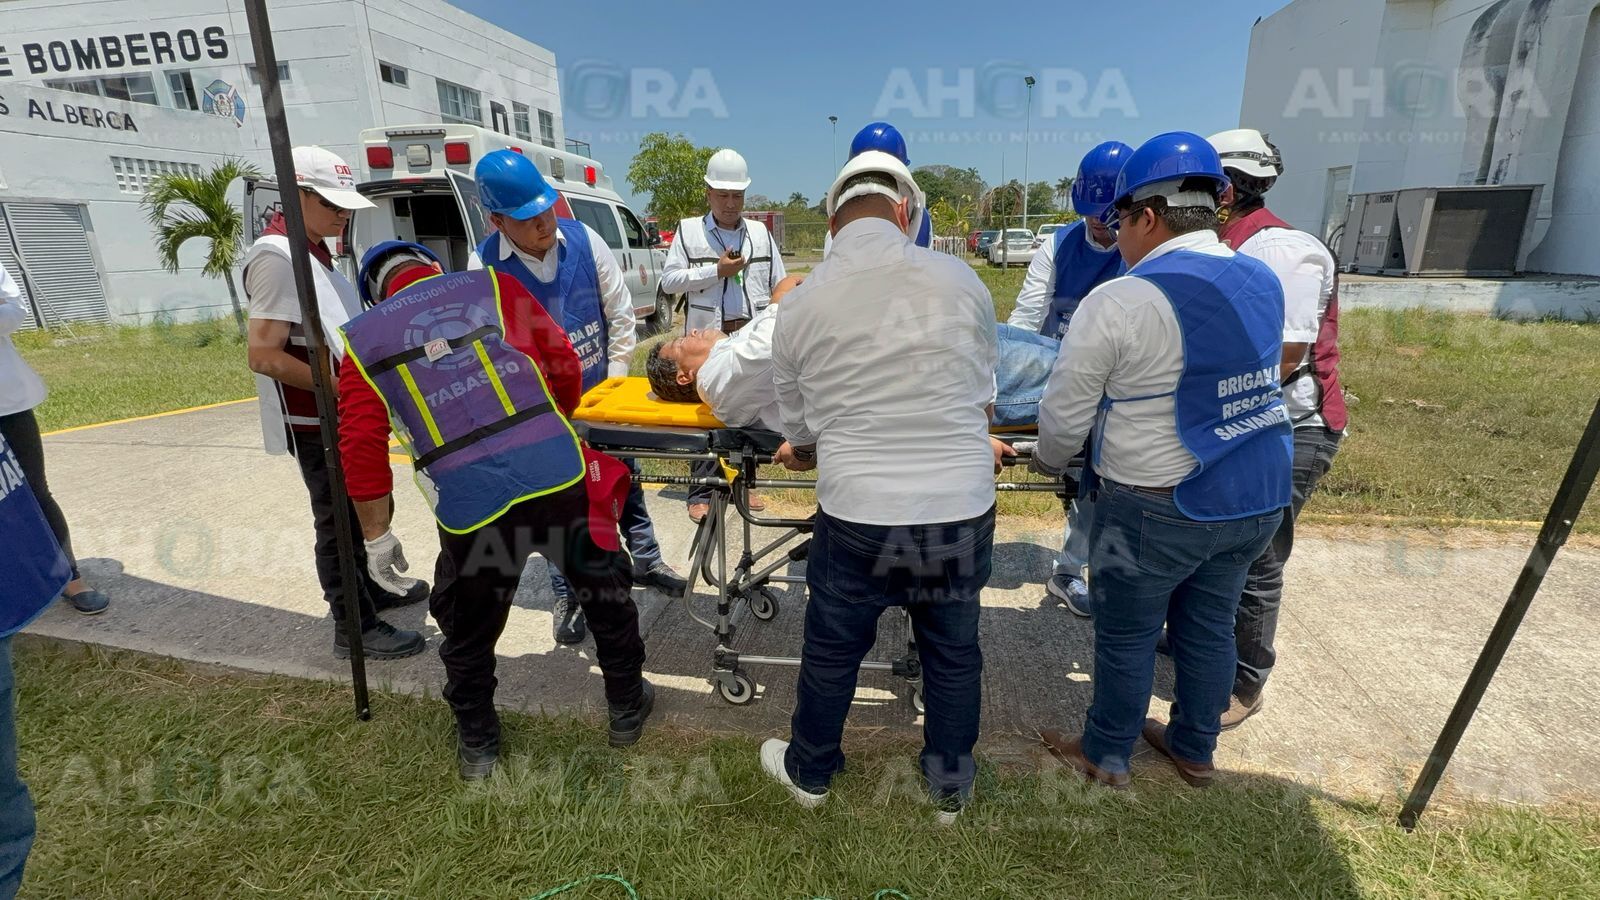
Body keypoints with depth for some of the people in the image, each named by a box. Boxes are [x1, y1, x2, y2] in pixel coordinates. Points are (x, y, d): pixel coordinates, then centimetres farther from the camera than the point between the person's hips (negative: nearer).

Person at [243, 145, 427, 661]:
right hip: (315, 423, -9)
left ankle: (373, 589, 39)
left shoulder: (312, 251, 10)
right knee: (338, 522, 1)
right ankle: (355, 629, 14)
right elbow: (263, 356, -26)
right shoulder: (278, 257, -20)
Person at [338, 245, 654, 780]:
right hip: (558, 473, 0)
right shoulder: (493, 286, 14)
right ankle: (628, 708, 40)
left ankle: (477, 744, 44)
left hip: (468, 502, 0)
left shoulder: (362, 338, 15)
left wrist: (376, 534, 19)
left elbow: (361, 446, 8)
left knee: (468, 631, 25)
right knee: (606, 592, 23)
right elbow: (564, 364, 11)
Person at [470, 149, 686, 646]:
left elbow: (620, 315, -3)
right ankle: (567, 595, 27)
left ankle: (646, 563, 36)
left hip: (600, 394, 2)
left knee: (626, 479, 15)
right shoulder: (485, 267, -15)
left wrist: (614, 382, -5)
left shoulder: (584, 240, -10)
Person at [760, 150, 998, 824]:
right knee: (954, 653, 21)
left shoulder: (798, 304, -3)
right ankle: (950, 788, 44)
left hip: (855, 515, 0)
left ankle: (808, 771, 46)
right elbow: (983, 393, 8)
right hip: (963, 510, 1)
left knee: (831, 650, 21)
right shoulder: (959, 280, -4)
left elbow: (797, 428, 6)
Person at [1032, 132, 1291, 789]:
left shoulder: (1117, 302, -19)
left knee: (1126, 637, 12)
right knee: (1209, 626, 22)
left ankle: (1106, 756, 34)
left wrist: (1047, 460, 6)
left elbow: (1064, 418, -15)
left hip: (1156, 509, -7)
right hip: (1258, 498, 7)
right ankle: (1195, 750, 43)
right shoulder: (1265, 283, 3)